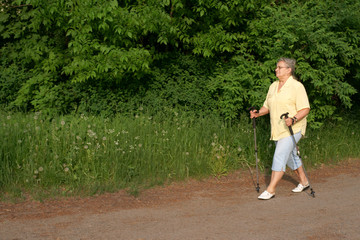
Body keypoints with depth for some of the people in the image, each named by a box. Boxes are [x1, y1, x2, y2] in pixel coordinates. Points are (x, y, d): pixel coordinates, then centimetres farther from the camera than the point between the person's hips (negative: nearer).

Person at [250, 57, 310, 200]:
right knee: (290, 156, 16)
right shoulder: (273, 86, 12)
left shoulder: (297, 86, -11)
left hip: (292, 129, -8)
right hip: (278, 130, 8)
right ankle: (304, 182, 34)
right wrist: (258, 113, -1)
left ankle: (270, 190, -11)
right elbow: (267, 106, 18)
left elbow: (305, 109, -15)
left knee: (279, 156, -13)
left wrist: (293, 119, -30)